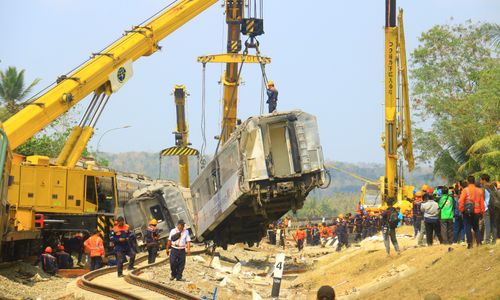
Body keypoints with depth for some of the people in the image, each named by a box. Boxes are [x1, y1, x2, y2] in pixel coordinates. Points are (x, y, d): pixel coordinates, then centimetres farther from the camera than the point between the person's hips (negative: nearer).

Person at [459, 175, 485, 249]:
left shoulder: (465, 190, -8)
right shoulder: (479, 190, 2)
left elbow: (461, 201, -12)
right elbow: (482, 202, 5)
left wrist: (461, 210, -1)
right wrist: (482, 212, 13)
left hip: (467, 212, -3)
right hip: (476, 212, 3)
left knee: (467, 228, 3)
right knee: (476, 227, 17)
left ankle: (470, 243, -1)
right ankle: (479, 242, 8)